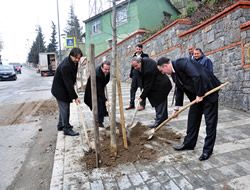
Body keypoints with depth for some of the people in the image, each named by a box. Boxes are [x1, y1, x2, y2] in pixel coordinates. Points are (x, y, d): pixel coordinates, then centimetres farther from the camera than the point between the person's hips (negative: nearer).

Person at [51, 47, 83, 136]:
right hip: (59, 90, -9)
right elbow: (68, 83, -31)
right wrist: (75, 97, -29)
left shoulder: (74, 62, -2)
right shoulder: (65, 66, -31)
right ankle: (67, 129, 7)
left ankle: (61, 125, 34)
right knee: (65, 108, -4)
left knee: (64, 107, 18)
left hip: (65, 89, 9)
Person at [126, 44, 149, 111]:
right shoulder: (134, 56, 13)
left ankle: (142, 105, 12)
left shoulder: (145, 56, -3)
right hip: (135, 74, 6)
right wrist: (131, 74, 14)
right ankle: (131, 104, 19)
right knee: (132, 89, 8)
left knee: (143, 89, 2)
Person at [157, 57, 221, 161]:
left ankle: (208, 150, 11)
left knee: (210, 122, 1)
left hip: (208, 90, -9)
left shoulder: (182, 63, -23)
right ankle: (189, 143, 26)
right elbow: (179, 90, 12)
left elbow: (197, 76, -32)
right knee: (192, 118, 12)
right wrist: (177, 107, 11)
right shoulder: (174, 73, 4)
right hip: (196, 95, 9)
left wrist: (200, 95, -23)